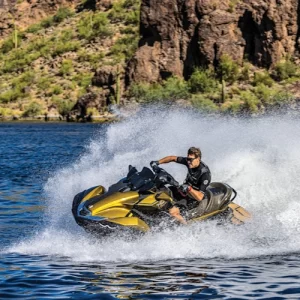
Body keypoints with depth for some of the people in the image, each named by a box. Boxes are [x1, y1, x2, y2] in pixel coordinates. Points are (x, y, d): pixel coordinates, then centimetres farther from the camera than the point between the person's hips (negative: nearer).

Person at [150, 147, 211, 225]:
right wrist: (158, 162, -7)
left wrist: (189, 188, -46)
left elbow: (200, 197, -32)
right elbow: (173, 158, 4)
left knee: (172, 211, -27)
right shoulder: (190, 163, -10)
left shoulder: (205, 174, -29)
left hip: (193, 198, -8)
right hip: (184, 192, 8)